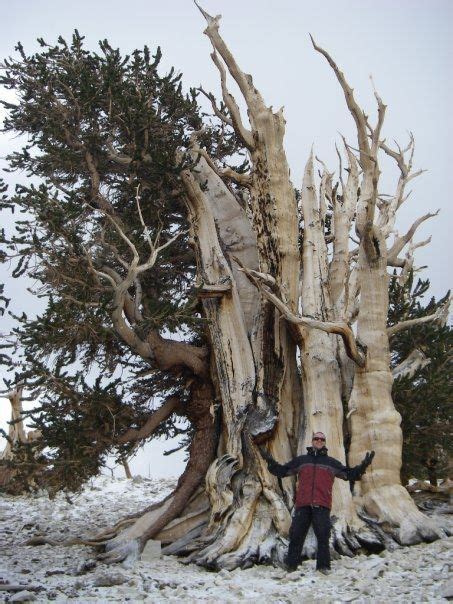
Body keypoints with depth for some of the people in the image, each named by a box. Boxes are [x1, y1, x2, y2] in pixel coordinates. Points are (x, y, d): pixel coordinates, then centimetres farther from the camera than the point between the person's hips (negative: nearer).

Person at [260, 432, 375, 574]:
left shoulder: (332, 463, 18)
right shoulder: (301, 460, 18)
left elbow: (350, 474, 17)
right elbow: (281, 471, 18)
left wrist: (363, 466, 3)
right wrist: (270, 461, 5)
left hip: (322, 505, -1)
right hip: (303, 504, 1)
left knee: (323, 536, -6)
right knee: (296, 535, 0)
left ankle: (324, 566, 2)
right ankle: (291, 565, 9)